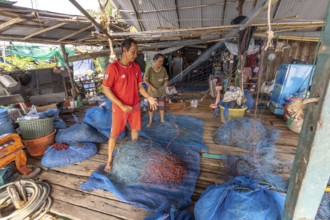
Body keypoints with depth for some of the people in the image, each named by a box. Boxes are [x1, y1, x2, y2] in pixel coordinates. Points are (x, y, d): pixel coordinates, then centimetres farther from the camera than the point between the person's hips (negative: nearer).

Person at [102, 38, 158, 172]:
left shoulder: (136, 67, -1)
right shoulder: (113, 68, -19)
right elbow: (105, 89, -18)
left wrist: (149, 98, -7)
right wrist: (122, 105, -21)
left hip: (135, 106, 6)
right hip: (120, 108, -5)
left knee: (135, 129, 18)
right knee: (114, 134, 7)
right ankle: (109, 160, 27)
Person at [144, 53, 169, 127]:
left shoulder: (163, 69, -6)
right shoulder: (150, 69, -14)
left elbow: (166, 79, 1)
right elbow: (145, 80, -10)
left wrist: (165, 84, -20)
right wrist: (152, 87, -19)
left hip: (161, 91, 3)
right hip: (152, 91, -2)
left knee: (162, 106, 11)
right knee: (151, 106, 9)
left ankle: (162, 119, 30)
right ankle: (150, 121, 24)